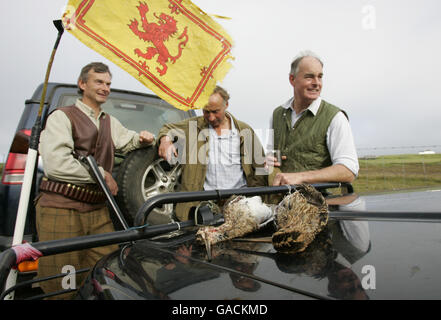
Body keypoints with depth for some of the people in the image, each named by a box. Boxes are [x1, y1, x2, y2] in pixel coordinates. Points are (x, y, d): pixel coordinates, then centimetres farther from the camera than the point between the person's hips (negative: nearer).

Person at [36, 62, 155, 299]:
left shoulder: (110, 122, 21)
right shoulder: (62, 116, -1)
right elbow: (55, 164, -14)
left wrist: (142, 138, 7)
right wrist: (102, 174, -8)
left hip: (98, 210, 6)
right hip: (61, 209, -6)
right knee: (63, 287, 0)